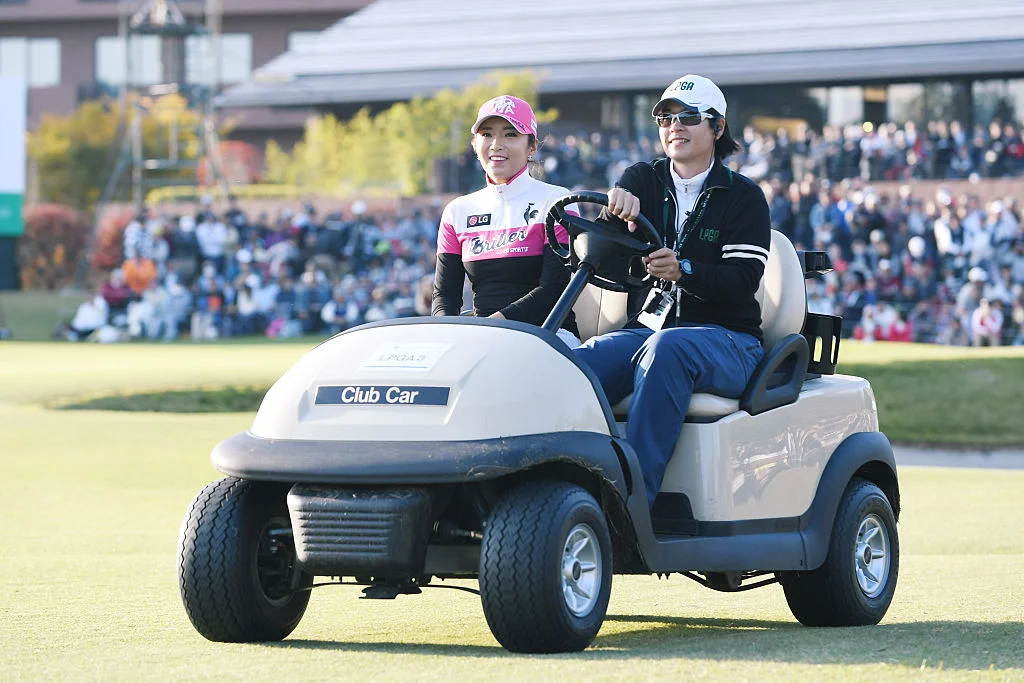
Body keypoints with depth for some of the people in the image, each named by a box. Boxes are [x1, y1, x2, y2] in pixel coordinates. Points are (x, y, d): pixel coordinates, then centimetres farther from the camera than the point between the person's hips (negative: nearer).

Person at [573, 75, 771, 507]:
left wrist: (684, 272, -29)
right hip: (646, 326, 3)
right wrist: (617, 203, -29)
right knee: (579, 363, -29)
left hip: (728, 340, -3)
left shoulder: (743, 197, 4)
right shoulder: (644, 181, 13)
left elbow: (742, 281, -9)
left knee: (667, 348, -38)